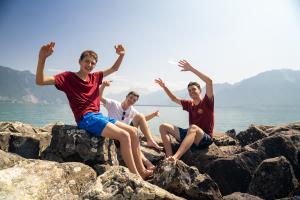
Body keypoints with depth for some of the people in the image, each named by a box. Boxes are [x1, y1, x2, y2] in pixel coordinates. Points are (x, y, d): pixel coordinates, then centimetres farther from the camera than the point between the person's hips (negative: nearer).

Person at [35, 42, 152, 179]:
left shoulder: (94, 77, 15)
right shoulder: (68, 77, -2)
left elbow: (114, 69, 23)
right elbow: (40, 81, -13)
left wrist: (121, 55, 7)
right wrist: (42, 58, -27)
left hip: (99, 116, 8)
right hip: (86, 119, -8)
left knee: (133, 131, 0)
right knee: (124, 135, -22)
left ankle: (141, 171, 4)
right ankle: (135, 176, -12)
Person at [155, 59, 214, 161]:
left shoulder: (207, 102, -3)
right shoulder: (190, 104, 14)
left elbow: (209, 81, -18)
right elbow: (174, 99, 27)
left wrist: (191, 69, -20)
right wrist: (164, 87, 16)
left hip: (205, 139, -6)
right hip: (190, 134, 7)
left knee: (193, 127, -42)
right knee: (164, 127, -5)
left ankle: (175, 157, -56)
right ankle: (169, 157, -26)